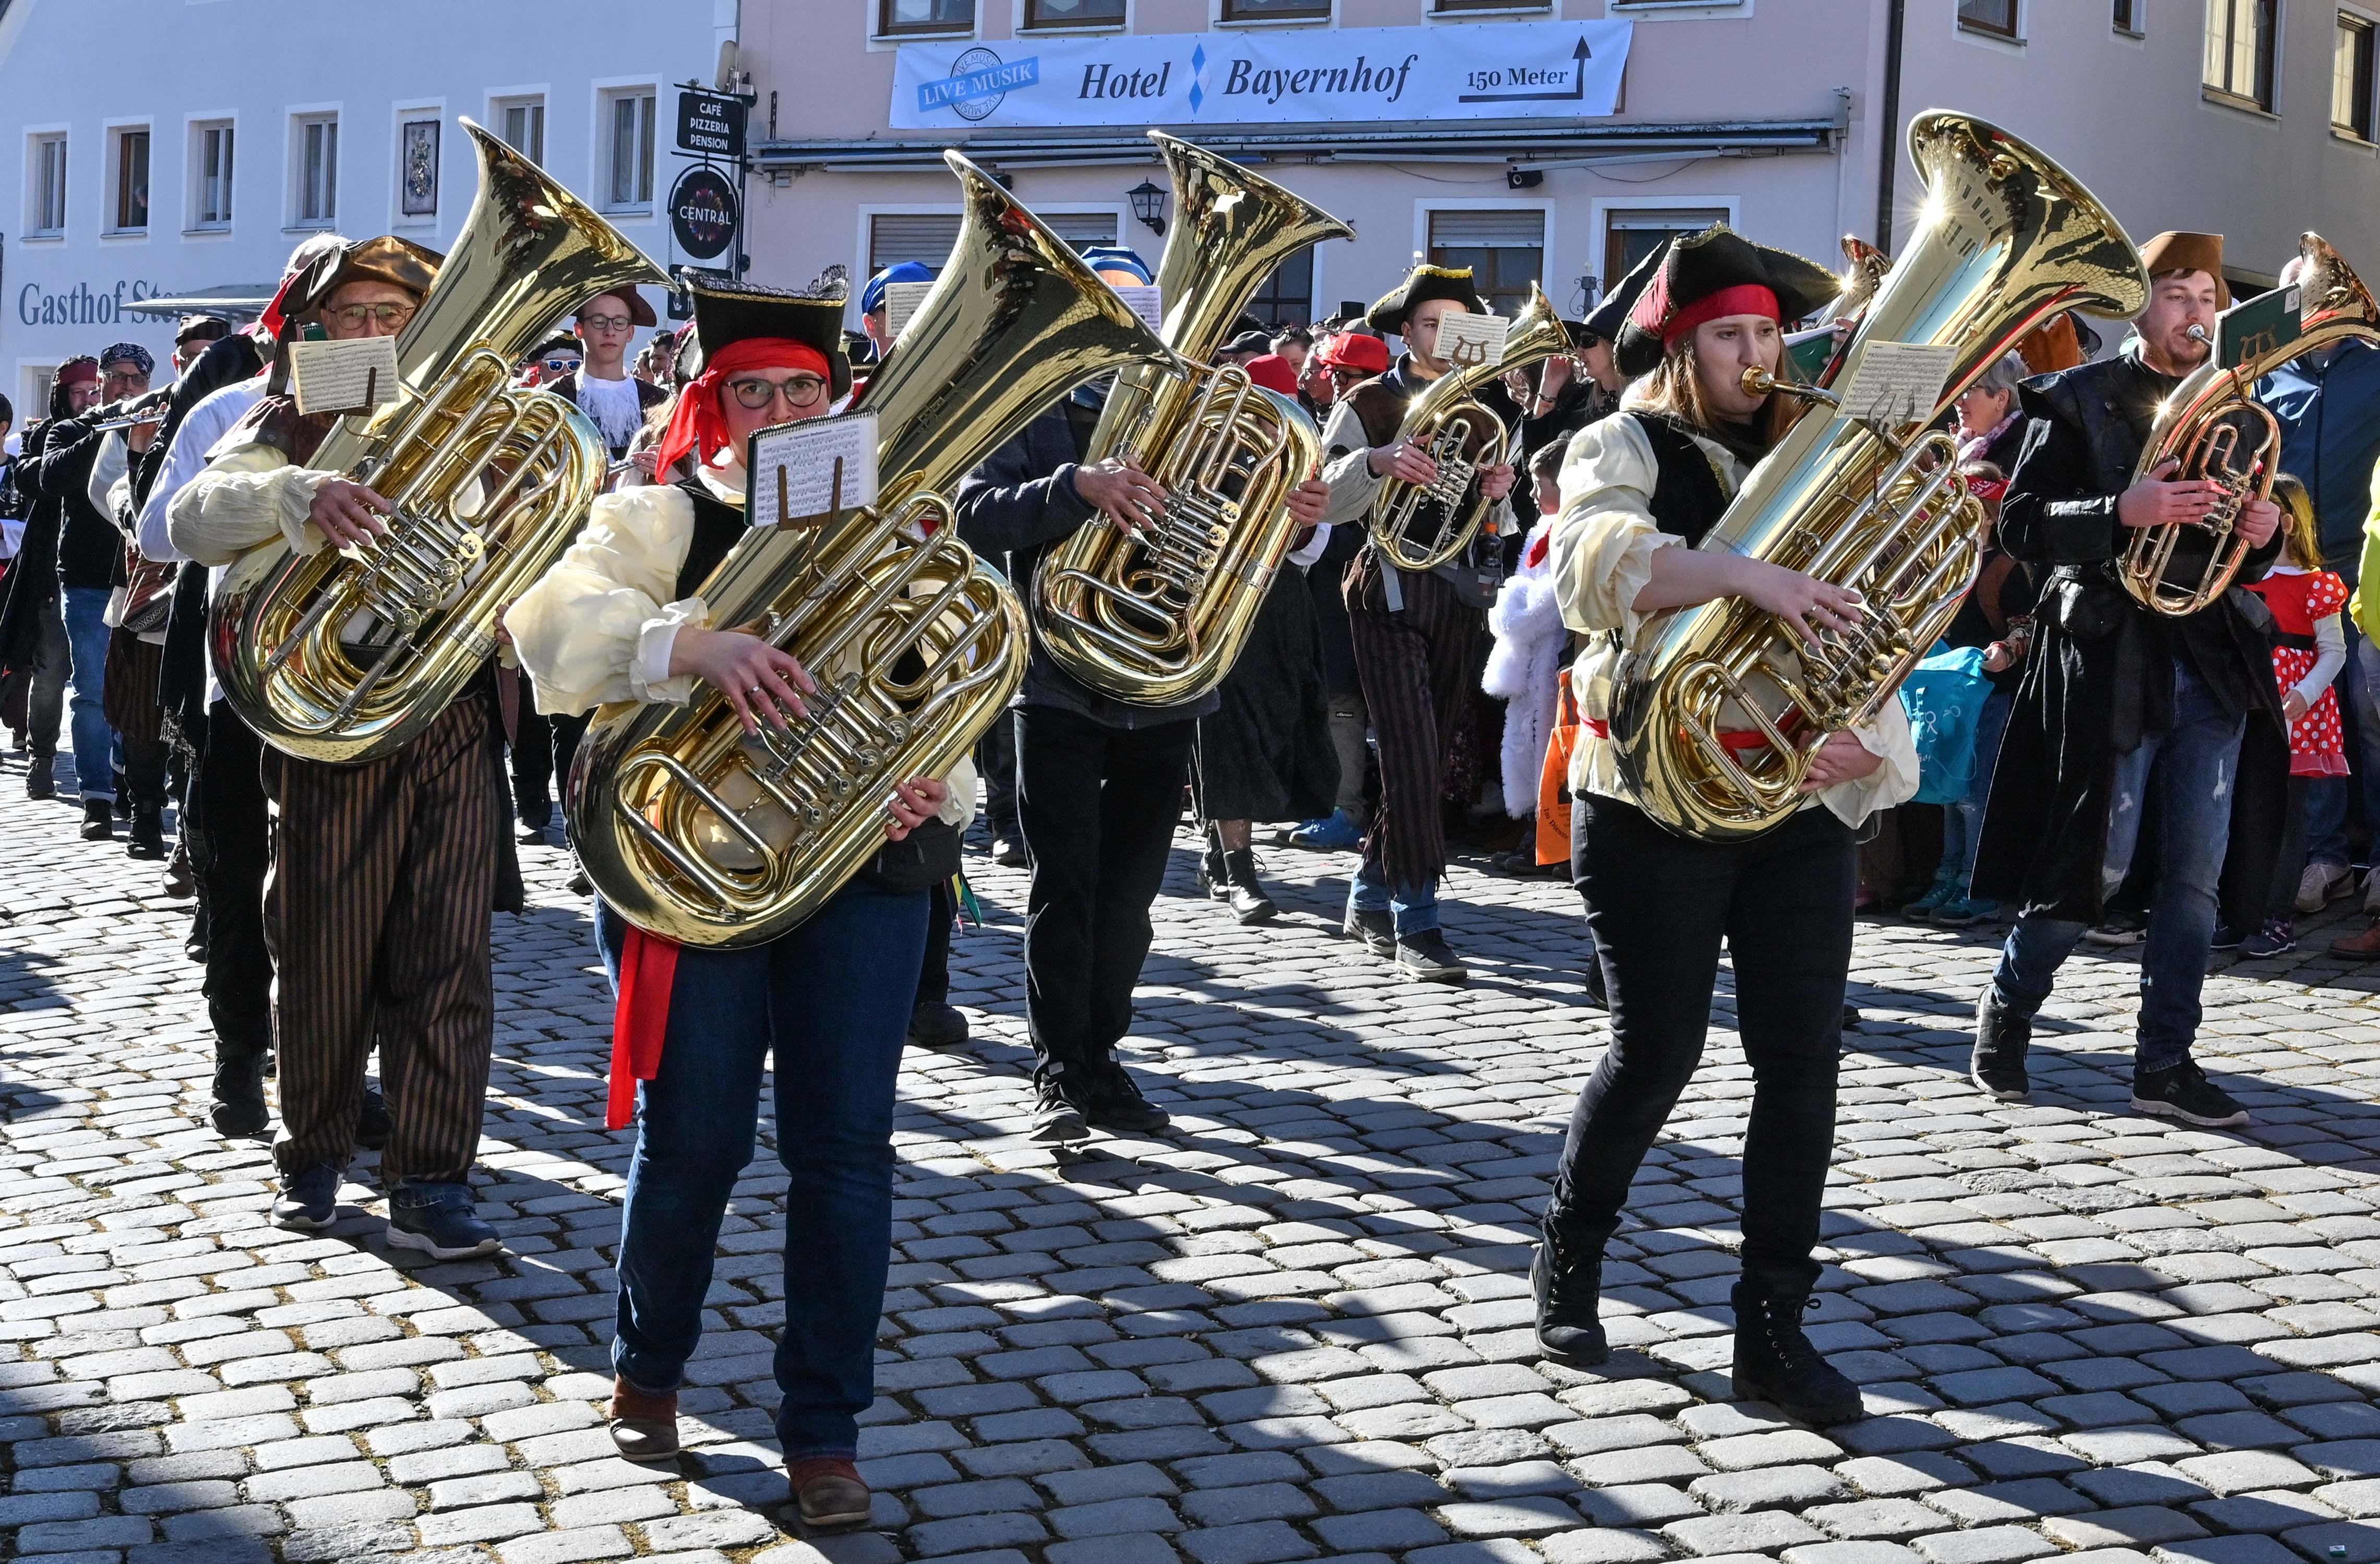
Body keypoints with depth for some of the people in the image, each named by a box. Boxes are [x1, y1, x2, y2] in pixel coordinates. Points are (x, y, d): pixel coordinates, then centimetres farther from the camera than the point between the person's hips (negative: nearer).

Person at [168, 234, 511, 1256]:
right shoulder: (289, 426, 5)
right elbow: (193, 519, -14)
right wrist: (297, 491, -34)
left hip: (456, 720, 2)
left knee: (445, 958, -3)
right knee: (325, 951, 6)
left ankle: (431, 1183, 0)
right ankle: (314, 1157, 22)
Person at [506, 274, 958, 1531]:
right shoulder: (660, 519, 2)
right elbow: (555, 614, -16)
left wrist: (936, 790, -12)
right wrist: (693, 642, -33)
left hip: (863, 867, 2)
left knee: (845, 1147, 0)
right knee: (694, 1142, 2)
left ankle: (825, 1429, 10)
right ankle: (647, 1373, 28)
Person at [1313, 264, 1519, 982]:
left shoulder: (1483, 409, 14)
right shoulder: (1367, 404, 0)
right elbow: (1326, 503, -8)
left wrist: (1500, 490, -7)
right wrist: (1375, 461, -26)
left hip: (1461, 594, 5)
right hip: (1391, 592, -5)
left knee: (1433, 757, 9)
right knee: (1412, 757, -13)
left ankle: (1370, 898, 23)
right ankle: (1417, 926, -12)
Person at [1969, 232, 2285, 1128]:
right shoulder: (2080, 401, -2)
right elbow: (2020, 524, -10)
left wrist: (2263, 533, -3)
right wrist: (2122, 512, -24)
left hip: (2215, 664, 5)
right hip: (2113, 657, -5)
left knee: (2195, 876, 3)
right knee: (2095, 867, -2)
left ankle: (2164, 1066, 10)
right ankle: (2007, 1006, 22)